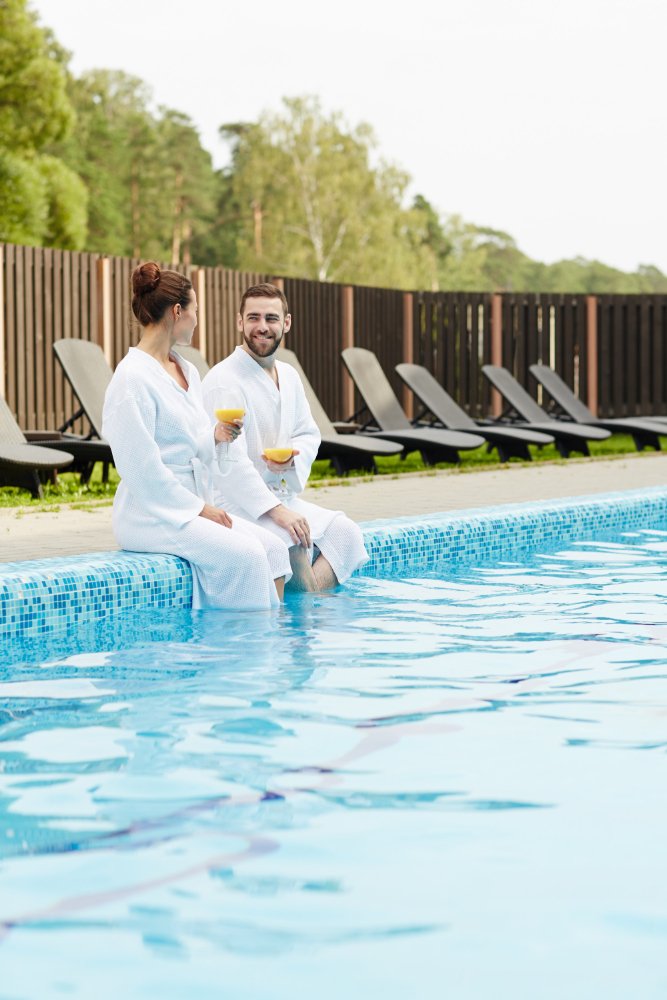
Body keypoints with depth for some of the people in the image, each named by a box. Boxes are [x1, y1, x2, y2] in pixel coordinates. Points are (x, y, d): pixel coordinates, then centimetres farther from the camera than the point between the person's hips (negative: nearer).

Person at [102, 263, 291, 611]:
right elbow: (142, 467, -17)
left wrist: (215, 437, -1)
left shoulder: (187, 371, 15)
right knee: (244, 555, -25)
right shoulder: (132, 379, -13)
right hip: (150, 514, -9)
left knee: (273, 547, -12)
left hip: (193, 507, 9)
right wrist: (198, 508, -14)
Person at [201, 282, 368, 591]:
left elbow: (308, 434, 18)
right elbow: (230, 460, -24)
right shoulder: (223, 381, -16)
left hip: (280, 497, 9)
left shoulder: (288, 376, 11)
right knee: (293, 541, -31)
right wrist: (275, 510, -28)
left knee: (345, 531, -8)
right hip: (234, 503, -9)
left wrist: (292, 458, -8)